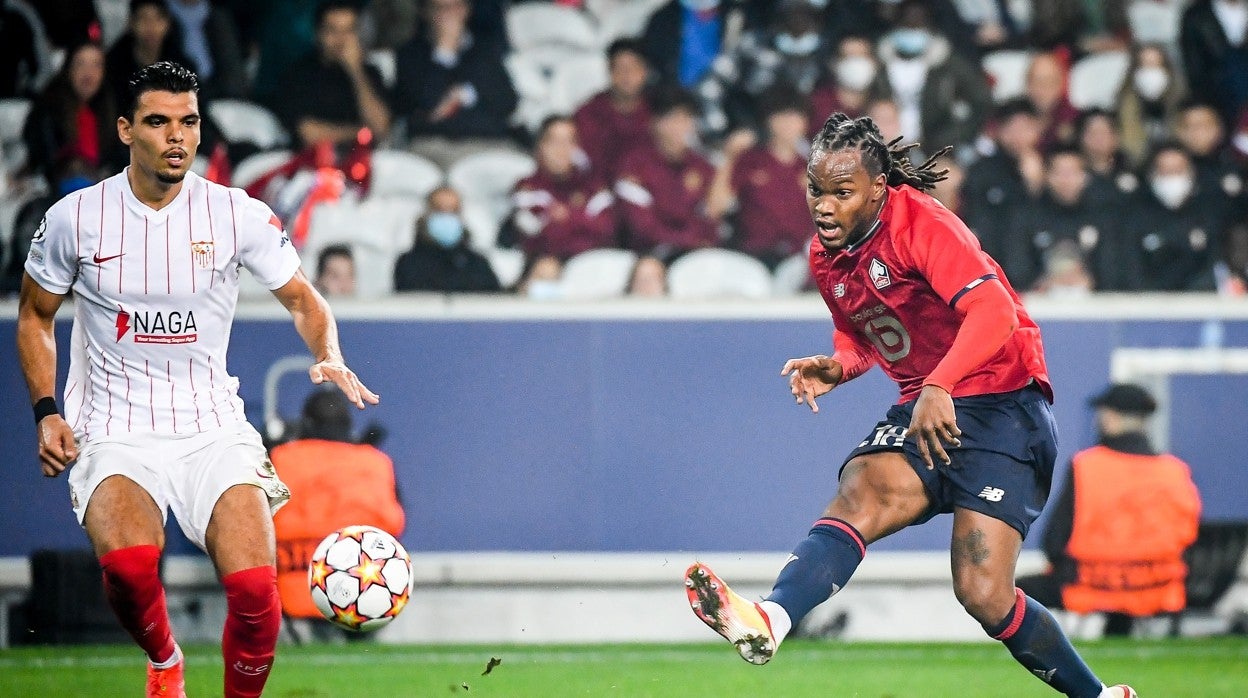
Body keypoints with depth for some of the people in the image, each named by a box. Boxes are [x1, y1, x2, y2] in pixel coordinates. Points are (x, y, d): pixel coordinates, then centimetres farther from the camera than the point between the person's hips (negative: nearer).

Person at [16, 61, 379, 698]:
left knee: (254, 587, -23)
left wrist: (330, 359, -8)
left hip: (213, 428, 1)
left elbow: (302, 299, 12)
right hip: (114, 432, -1)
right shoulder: (75, 217, -1)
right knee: (128, 563, -32)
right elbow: (34, 316, 13)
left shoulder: (238, 215, 0)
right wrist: (46, 412, 1)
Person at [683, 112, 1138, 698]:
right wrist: (837, 367, 3)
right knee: (858, 496, -26)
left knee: (983, 594, -17)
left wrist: (939, 388, -41)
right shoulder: (825, 256, 9)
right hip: (922, 410, 6)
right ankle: (769, 622, -51)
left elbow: (993, 311, -28)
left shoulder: (920, 223, -15)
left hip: (1002, 403, -6)